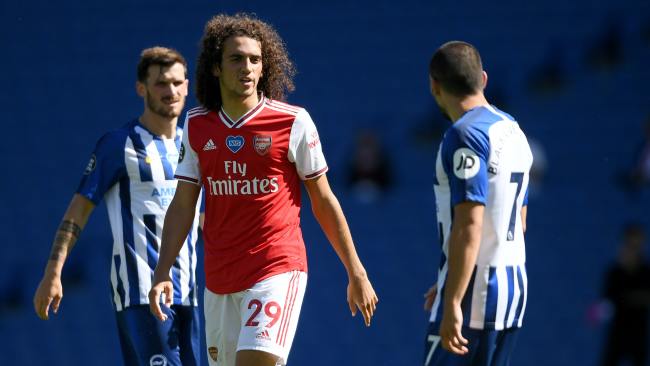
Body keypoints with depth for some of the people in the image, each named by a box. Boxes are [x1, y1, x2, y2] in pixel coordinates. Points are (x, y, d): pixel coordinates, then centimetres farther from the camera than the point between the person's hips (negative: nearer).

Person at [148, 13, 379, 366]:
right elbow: (182, 205, 10)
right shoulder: (196, 126, 7)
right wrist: (161, 273, 0)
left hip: (277, 270, -5)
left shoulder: (293, 122, -4)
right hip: (218, 280, 5)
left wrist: (356, 274, 4)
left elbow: (324, 201, 3)